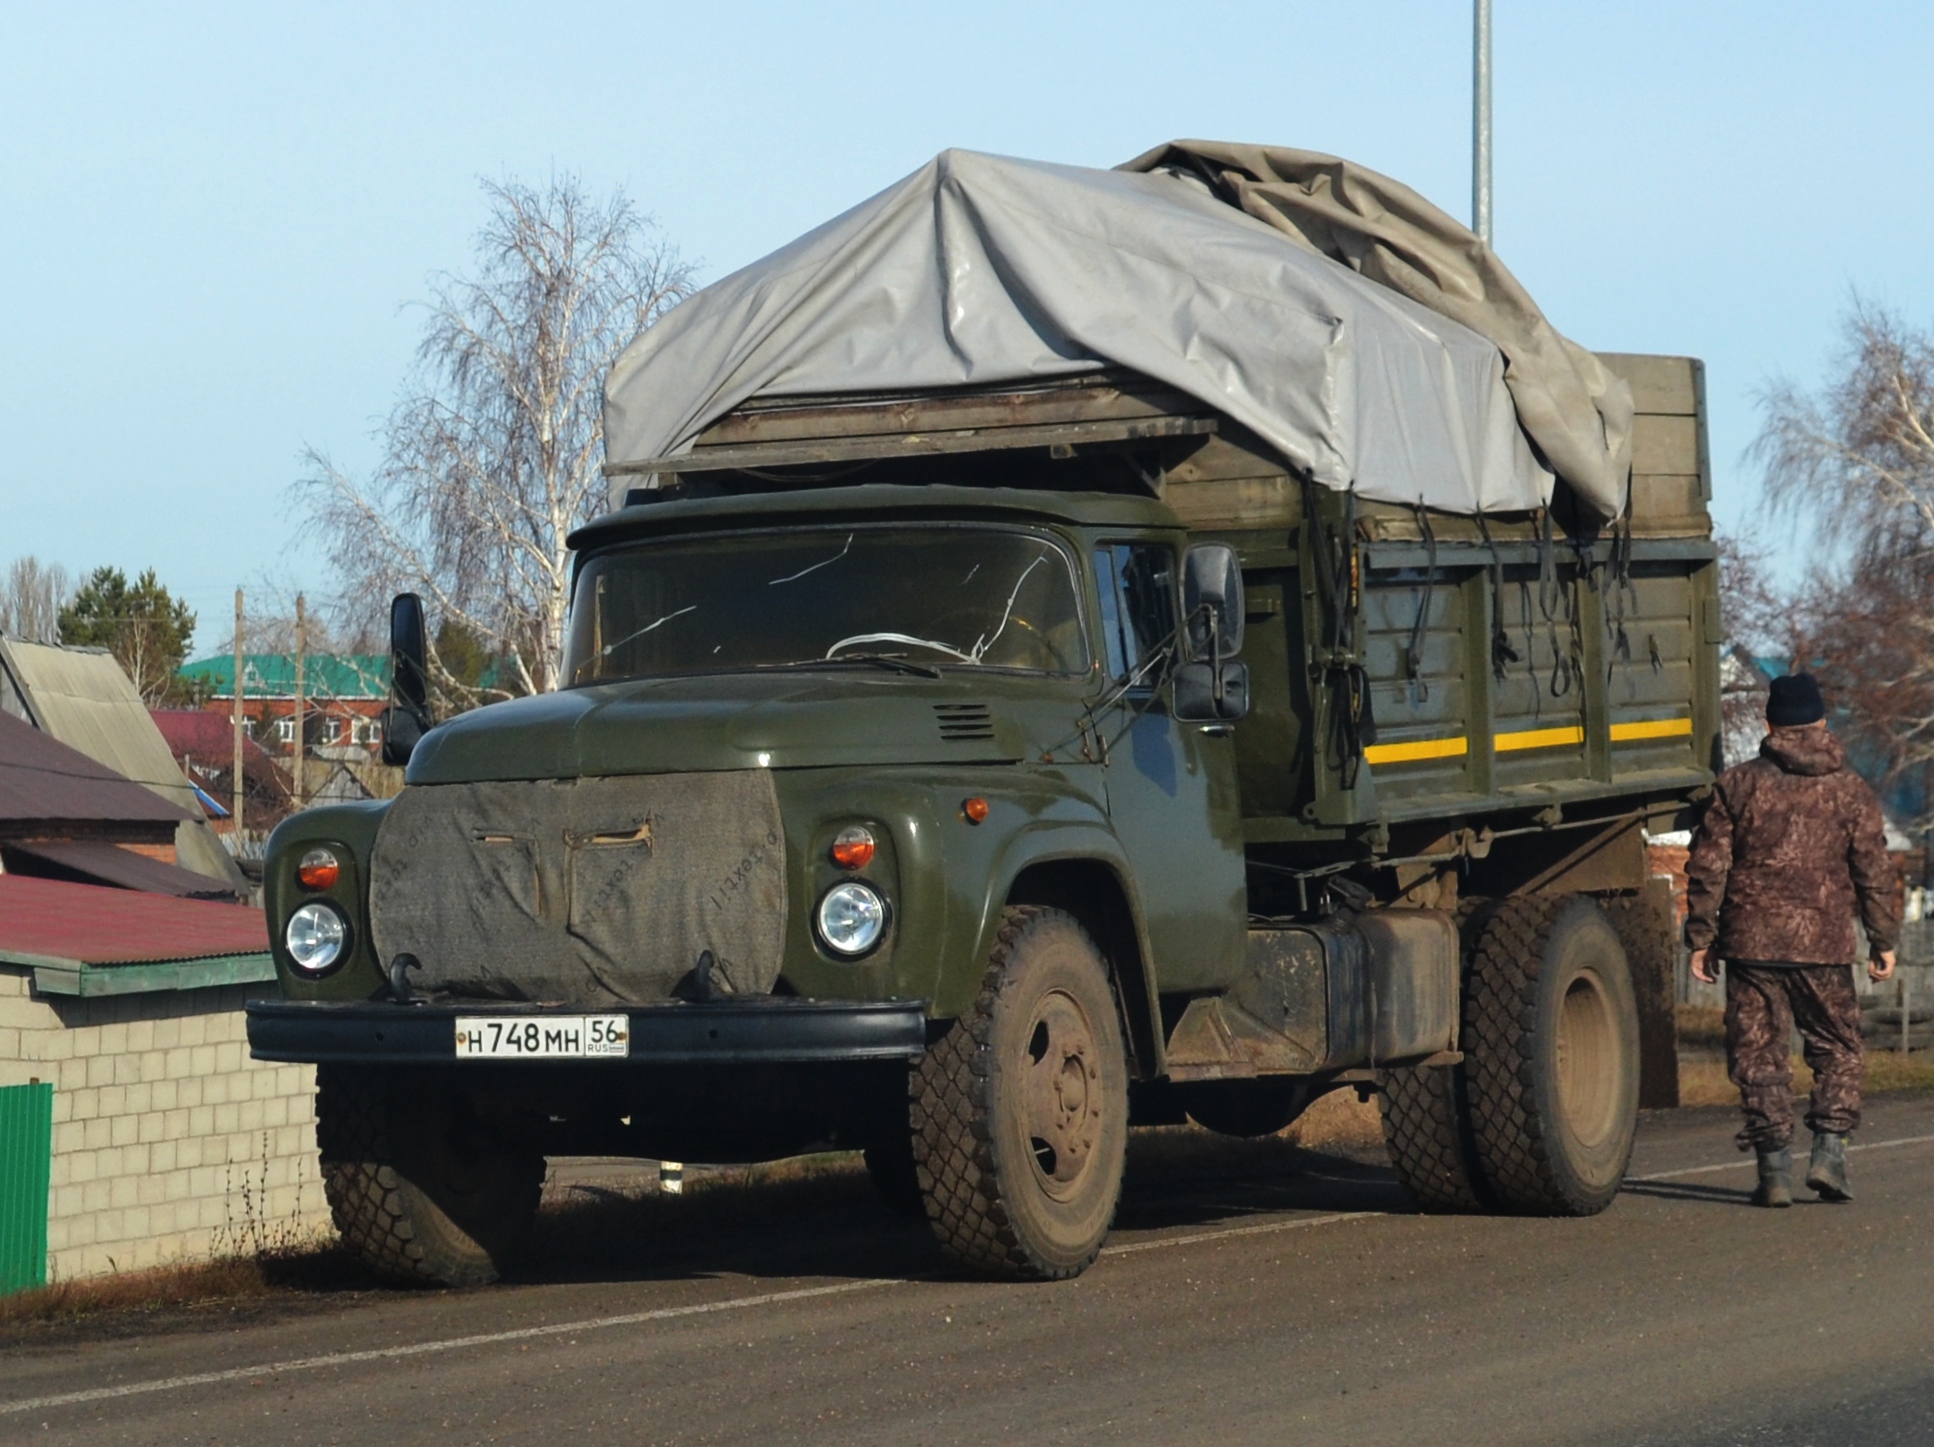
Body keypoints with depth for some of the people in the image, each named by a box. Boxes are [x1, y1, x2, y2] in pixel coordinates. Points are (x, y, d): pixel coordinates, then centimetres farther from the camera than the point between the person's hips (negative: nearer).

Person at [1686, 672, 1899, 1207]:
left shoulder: (1736, 785, 3)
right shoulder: (1850, 789, 4)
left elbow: (1708, 868, 1)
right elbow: (1875, 871, 5)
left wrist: (1701, 937, 7)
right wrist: (1883, 941, 12)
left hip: (1752, 941, 0)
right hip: (1825, 943, 0)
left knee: (1758, 1053, 3)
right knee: (1836, 1048, 13)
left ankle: (1775, 1166, -1)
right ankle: (1829, 1149, 0)